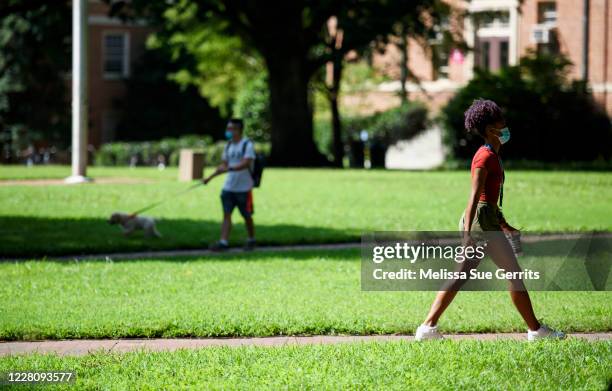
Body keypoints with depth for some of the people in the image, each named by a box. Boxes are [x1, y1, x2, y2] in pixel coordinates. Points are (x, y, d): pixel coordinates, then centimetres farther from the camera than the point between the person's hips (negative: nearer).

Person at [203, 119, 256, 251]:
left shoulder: (247, 145, -9)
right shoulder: (229, 145, 11)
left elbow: (246, 163, -22)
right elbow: (224, 165, 19)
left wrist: (230, 168, -33)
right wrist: (210, 177, 11)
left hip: (244, 188, -6)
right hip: (228, 187, 6)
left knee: (247, 216, 5)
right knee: (226, 214, -3)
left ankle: (251, 241, 21)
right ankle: (223, 242, -8)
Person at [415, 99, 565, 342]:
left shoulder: (491, 156, 18)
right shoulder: (486, 157, -12)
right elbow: (475, 195, -20)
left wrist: (504, 225, 30)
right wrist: (468, 234, -26)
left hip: (488, 219, 10)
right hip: (483, 220, -10)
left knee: (461, 277, 6)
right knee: (515, 274, -1)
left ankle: (428, 327, 1)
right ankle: (536, 330, 6)